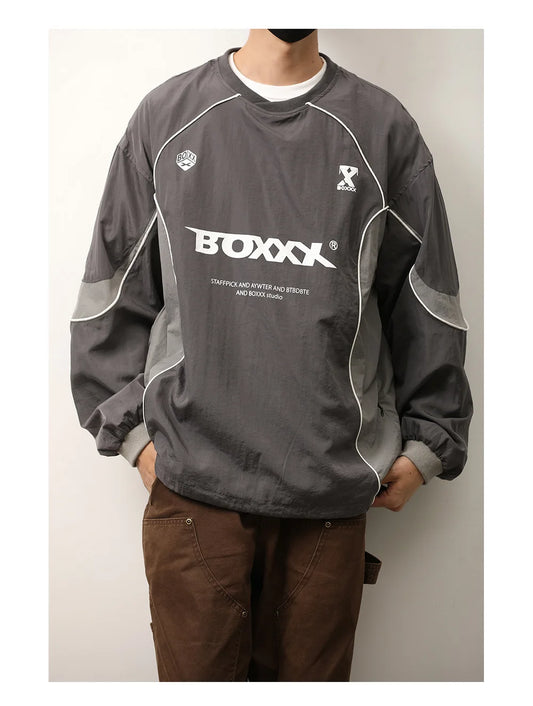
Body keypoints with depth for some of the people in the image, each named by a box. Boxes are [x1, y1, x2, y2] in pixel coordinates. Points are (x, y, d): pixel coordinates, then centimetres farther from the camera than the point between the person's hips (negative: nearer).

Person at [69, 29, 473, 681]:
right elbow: (113, 292, 9)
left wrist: (426, 445, 8)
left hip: (332, 490, 1)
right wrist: (128, 429, 4)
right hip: (191, 486, 0)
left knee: (310, 674, 12)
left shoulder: (384, 129, 6)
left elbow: (428, 304, 9)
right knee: (196, 671, 10)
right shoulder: (165, 116, 6)